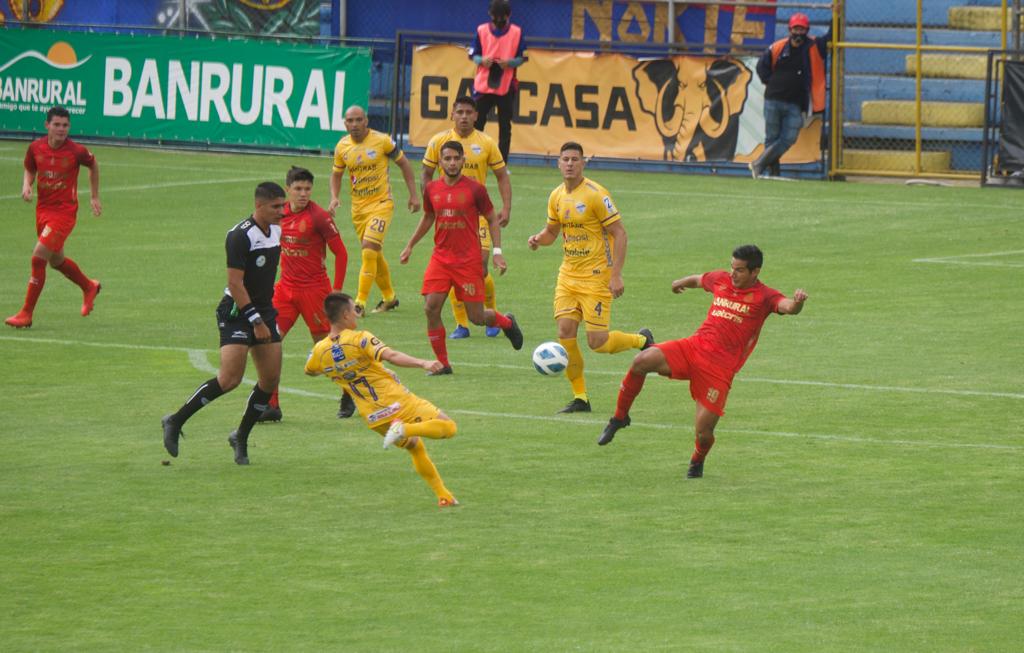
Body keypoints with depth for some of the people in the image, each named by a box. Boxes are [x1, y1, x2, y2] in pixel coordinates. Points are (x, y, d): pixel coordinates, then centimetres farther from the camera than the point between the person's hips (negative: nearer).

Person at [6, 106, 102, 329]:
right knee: (56, 260, 20)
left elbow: (93, 166, 7)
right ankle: (89, 287, 48)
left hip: (65, 211, -6)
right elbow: (30, 170, 15)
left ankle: (26, 314, -8)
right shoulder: (36, 148, -4)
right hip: (43, 209, 6)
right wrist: (27, 185, -7)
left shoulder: (77, 151, -14)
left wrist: (94, 197, 12)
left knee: (38, 257, -15)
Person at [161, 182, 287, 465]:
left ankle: (241, 438, 18)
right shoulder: (240, 236, -18)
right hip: (237, 313, -8)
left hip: (264, 311, 8)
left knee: (270, 380, 2)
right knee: (230, 378, -17)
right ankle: (175, 422, -4)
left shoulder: (276, 231, 8)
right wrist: (256, 322, -21)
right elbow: (235, 282, -21)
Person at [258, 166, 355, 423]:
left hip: (314, 288, -5)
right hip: (286, 286, 5)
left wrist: (336, 293, -11)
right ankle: (271, 406, -1)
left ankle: (349, 395, 27)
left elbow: (341, 253, -8)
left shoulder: (319, 217, -13)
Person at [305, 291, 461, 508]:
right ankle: (405, 429, -23)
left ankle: (443, 495, 19)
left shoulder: (320, 351, 2)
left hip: (374, 419, 6)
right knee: (448, 427, -3)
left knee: (416, 448, 25)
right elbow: (391, 356, -30)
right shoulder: (360, 339, -15)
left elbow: (309, 371, 24)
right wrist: (422, 363, -38)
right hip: (397, 401, -6)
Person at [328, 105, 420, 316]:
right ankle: (389, 297, 32)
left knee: (369, 251, -18)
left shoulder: (382, 141, -11)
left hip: (381, 204, -5)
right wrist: (334, 198, -3)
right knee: (374, 255, 14)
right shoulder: (342, 147, 0)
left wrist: (413, 195, -2)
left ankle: (360, 303, -16)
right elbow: (336, 174, 15)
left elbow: (403, 163, 0)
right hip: (358, 208, 5)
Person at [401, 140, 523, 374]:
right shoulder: (432, 189, 4)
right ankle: (442, 363, 2)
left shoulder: (475, 189, -6)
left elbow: (492, 220, 3)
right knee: (431, 308, -11)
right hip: (440, 257, 3)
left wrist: (497, 252, -5)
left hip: (469, 261, -3)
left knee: (476, 316, -1)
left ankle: (507, 322, 33)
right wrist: (410, 246, 21)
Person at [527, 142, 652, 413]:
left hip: (596, 276, -6)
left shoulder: (595, 194, -14)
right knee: (565, 333, -6)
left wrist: (616, 275, -19)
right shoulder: (557, 196, 7)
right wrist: (538, 238, -2)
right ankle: (580, 397, 5)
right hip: (568, 276, 6)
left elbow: (619, 233, -13)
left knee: (597, 342, -8)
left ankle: (642, 340, 23)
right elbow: (552, 231, 23)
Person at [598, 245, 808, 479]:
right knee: (642, 361, -21)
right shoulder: (721, 280, 12)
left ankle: (697, 461, 28)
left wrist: (797, 302, -48)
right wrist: (681, 282, 55)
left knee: (704, 430, -10)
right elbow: (698, 280, 35)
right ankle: (620, 418, -1)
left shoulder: (764, 297, -4)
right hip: (693, 346, 4)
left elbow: (788, 307, -24)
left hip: (720, 367, -4)